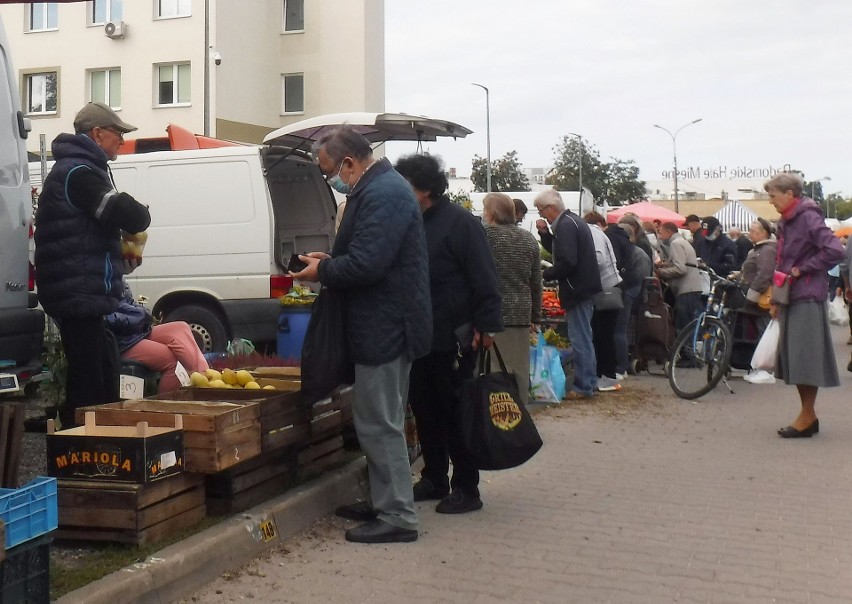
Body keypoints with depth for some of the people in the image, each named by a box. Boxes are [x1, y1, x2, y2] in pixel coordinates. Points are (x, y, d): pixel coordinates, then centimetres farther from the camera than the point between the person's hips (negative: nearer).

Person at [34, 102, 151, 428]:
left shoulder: (76, 169, 21)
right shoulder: (78, 172, -14)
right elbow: (124, 213, -25)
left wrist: (121, 256, 10)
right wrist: (142, 213, -2)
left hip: (81, 294, 11)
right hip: (80, 294, -11)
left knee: (103, 380, 17)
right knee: (88, 387, -11)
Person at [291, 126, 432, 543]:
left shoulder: (383, 195, -20)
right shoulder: (377, 188, 14)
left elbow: (365, 265, -27)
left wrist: (321, 271, -10)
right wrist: (330, 262, 7)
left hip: (384, 328, -11)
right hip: (387, 325, 11)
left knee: (379, 424, -4)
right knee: (381, 421, 19)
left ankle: (397, 516, 4)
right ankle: (384, 503, 30)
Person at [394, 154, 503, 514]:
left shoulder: (459, 222, -10)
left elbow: (483, 277, -15)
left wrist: (486, 324, -20)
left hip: (452, 339, -8)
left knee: (456, 414, -1)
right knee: (424, 410, 13)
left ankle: (466, 488, 8)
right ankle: (433, 480, 26)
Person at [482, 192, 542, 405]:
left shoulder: (484, 234, -6)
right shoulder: (528, 238, 11)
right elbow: (536, 283, 12)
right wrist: (535, 317, 17)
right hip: (521, 315, 5)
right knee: (519, 371, 10)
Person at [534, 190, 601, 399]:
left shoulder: (565, 225, -17)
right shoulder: (572, 220, 15)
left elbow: (567, 262, -25)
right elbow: (561, 250, 20)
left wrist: (545, 274, -14)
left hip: (577, 289, -11)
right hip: (585, 287, 11)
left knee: (579, 339, -5)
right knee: (584, 337, 17)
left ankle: (583, 387, 0)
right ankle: (590, 382, 24)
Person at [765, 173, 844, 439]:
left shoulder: (808, 217, -12)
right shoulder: (785, 222, 15)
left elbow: (835, 251, -23)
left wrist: (802, 269, -16)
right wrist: (776, 300, 18)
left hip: (808, 298, -9)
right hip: (791, 297, 9)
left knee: (805, 359, -5)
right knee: (793, 357, 10)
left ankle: (807, 416, 3)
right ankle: (808, 415, 17)